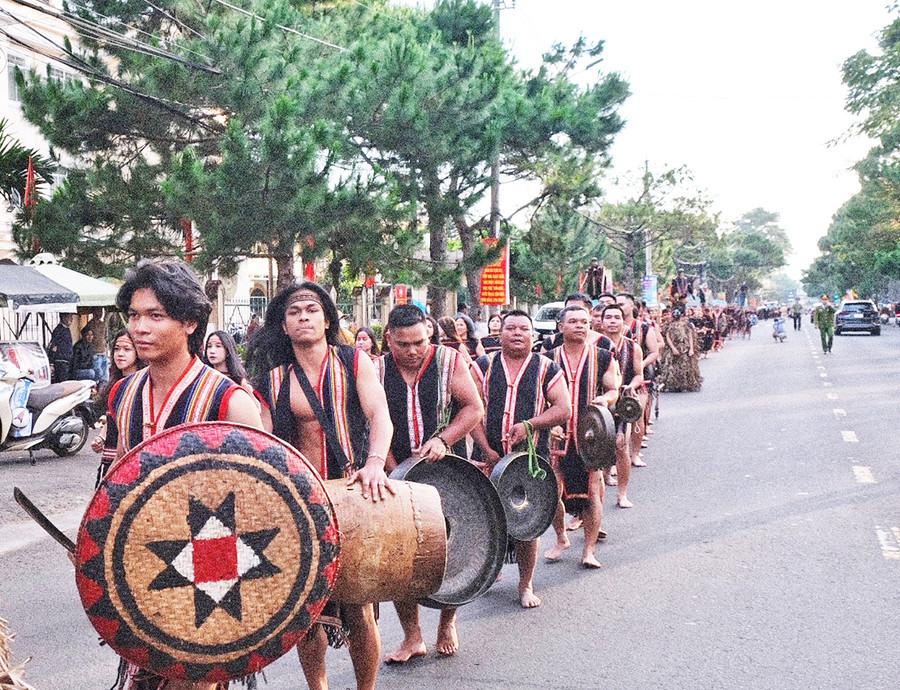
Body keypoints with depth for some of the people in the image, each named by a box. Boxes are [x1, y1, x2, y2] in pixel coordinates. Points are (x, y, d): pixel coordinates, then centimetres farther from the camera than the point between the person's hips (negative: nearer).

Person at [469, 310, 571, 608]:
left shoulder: (546, 369, 5)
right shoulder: (483, 366, 6)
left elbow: (563, 409, -1)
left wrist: (529, 425, -14)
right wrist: (486, 449, -11)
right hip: (489, 457, 1)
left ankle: (526, 585, 16)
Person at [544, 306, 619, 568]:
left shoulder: (602, 357, 5)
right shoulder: (549, 358, 4)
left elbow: (614, 390, 9)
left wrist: (605, 399, -14)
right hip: (558, 435, 1)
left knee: (592, 491, -3)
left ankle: (589, 549, 9)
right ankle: (561, 539, 26)